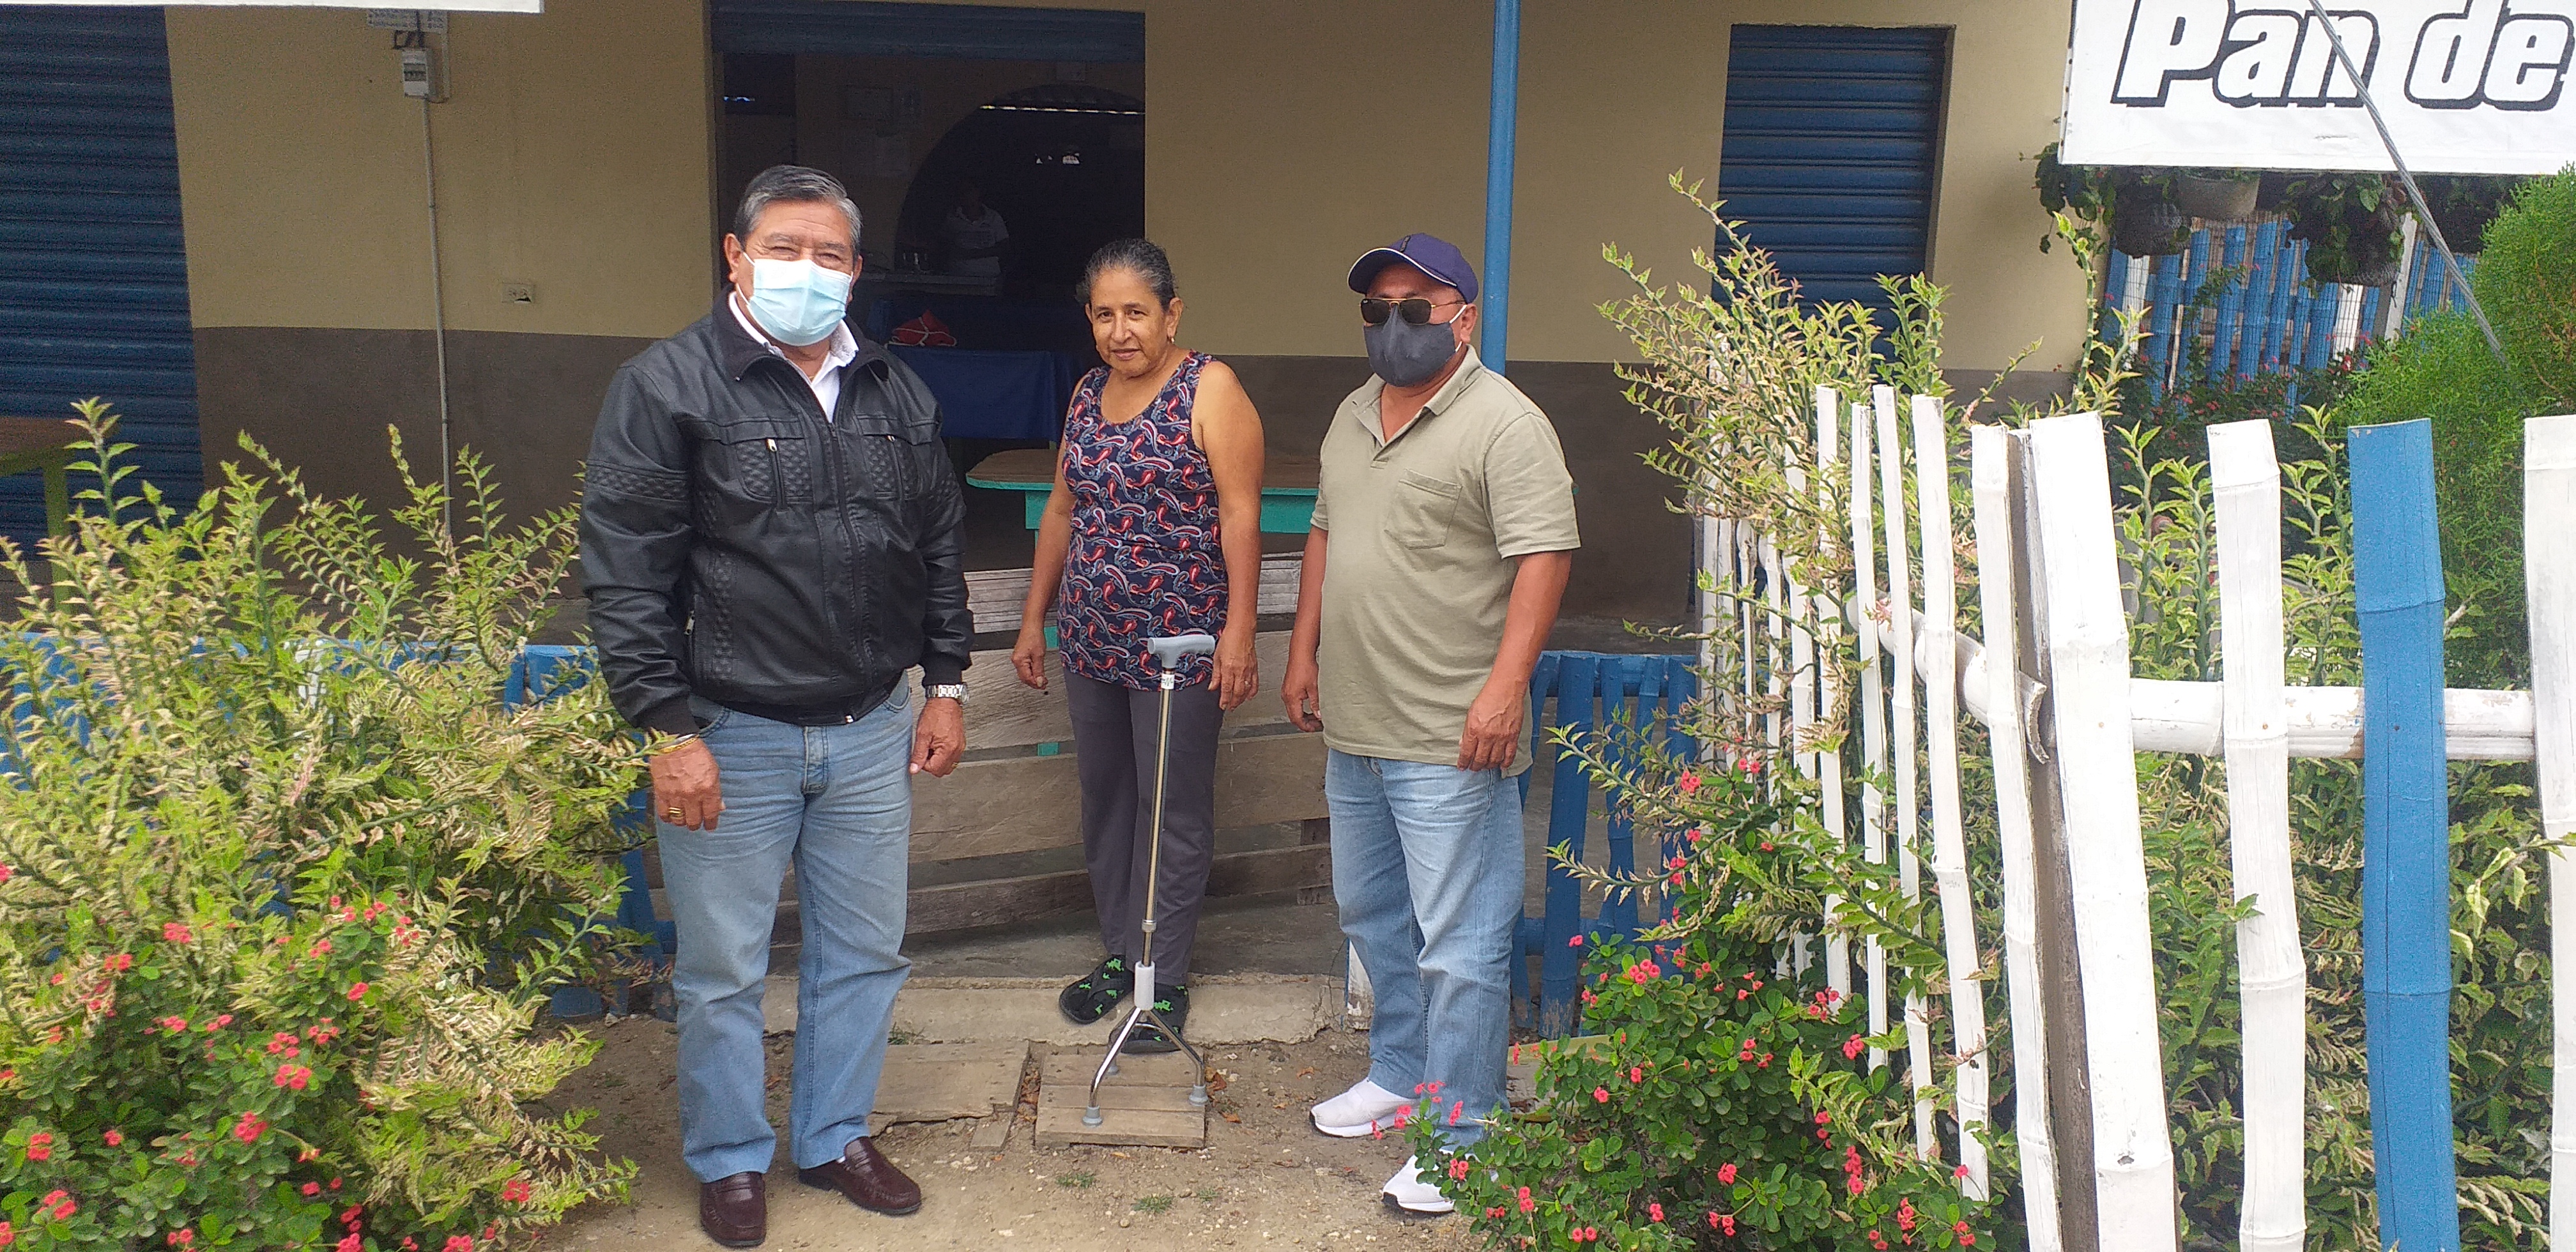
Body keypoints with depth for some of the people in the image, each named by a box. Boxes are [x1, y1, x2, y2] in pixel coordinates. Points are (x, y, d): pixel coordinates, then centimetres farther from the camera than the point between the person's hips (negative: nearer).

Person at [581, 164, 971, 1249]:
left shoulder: (898, 394, 8)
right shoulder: (668, 387, -8)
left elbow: (940, 547, 15)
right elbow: (625, 576, -11)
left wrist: (945, 684, 11)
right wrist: (669, 730, -14)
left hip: (872, 731, 5)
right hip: (732, 738, -4)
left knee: (864, 954, 15)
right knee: (724, 970, 9)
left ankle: (836, 1137, 35)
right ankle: (730, 1160, 30)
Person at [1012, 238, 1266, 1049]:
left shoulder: (1210, 389, -9)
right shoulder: (1088, 394, 11)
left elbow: (1240, 515, -13)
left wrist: (1238, 631, -19)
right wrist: (1034, 619, 16)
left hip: (1179, 643, -7)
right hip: (1091, 641, 7)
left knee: (1175, 813, 2)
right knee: (1104, 801, 15)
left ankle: (1166, 978, 14)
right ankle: (1119, 952, 30)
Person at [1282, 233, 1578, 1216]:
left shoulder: (1504, 424, -13)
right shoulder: (1353, 416, 14)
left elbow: (1544, 557, -19)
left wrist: (1504, 686, -25)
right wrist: (1304, 651, 19)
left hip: (1449, 740, -9)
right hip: (1353, 728, 9)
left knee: (1457, 944, -2)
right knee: (1371, 913, 21)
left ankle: (1463, 1138, 10)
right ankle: (1401, 1073, 38)